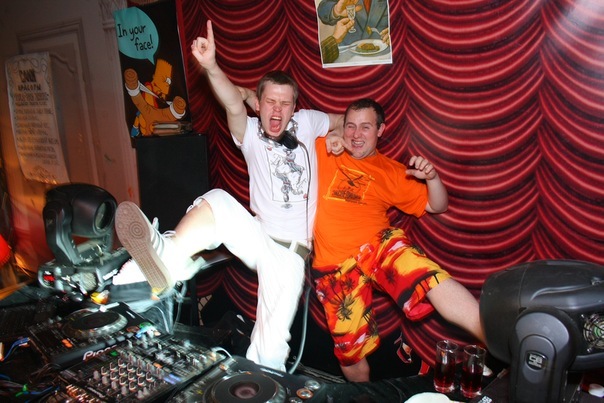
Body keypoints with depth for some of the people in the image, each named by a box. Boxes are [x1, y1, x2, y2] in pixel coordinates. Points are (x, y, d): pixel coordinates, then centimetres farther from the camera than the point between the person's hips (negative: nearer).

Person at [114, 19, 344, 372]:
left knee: (270, 350, -19)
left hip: (292, 251, 0)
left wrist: (339, 140, 2)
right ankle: (169, 259, -51)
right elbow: (235, 106, -19)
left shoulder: (306, 123, 8)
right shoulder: (250, 133, 4)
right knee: (217, 201, -32)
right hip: (257, 237, 0)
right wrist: (211, 67, -38)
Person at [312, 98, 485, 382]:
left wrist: (432, 177, -6)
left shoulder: (391, 172, 14)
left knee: (432, 279, -30)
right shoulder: (322, 152, 12)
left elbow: (436, 206, 14)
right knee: (350, 350, -3)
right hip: (334, 266, 0)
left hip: (381, 245, 1)